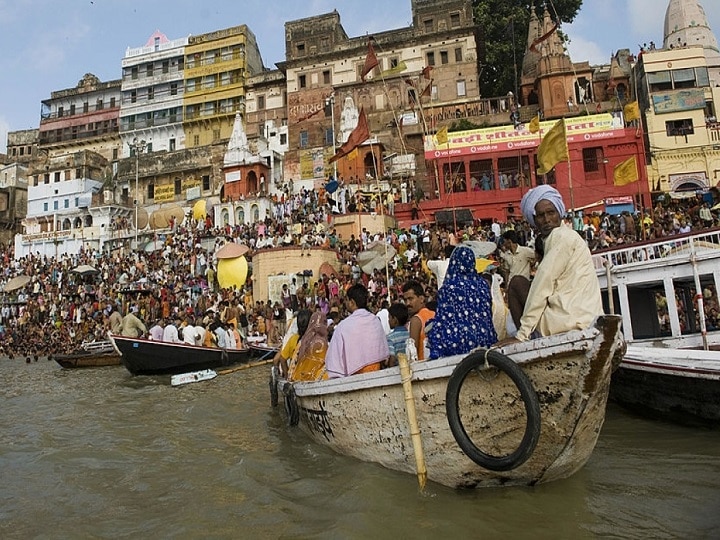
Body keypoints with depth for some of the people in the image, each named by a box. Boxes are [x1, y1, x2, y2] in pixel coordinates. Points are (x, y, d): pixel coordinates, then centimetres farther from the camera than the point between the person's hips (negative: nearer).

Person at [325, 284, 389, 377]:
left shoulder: (343, 326, -17)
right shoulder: (376, 321, -3)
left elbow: (334, 355, -13)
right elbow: (384, 353, 6)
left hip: (354, 374, -4)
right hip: (375, 371, 4)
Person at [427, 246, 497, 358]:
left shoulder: (449, 287, -8)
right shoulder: (482, 283, 6)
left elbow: (441, 319, -8)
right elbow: (489, 314, 14)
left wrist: (435, 349, -6)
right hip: (485, 341, 5)